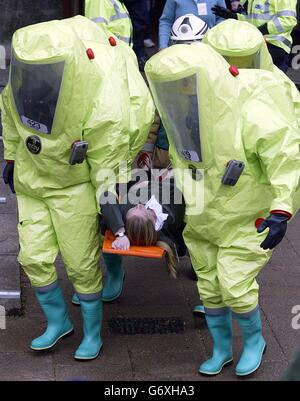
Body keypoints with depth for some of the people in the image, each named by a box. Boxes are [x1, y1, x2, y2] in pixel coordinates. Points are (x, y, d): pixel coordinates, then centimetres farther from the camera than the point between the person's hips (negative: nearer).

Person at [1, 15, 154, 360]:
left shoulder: (104, 108, -36)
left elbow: (109, 167, -22)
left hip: (75, 185, -4)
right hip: (31, 177, 5)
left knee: (82, 265, 4)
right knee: (34, 258, 5)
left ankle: (93, 332, 27)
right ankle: (58, 322, 28)